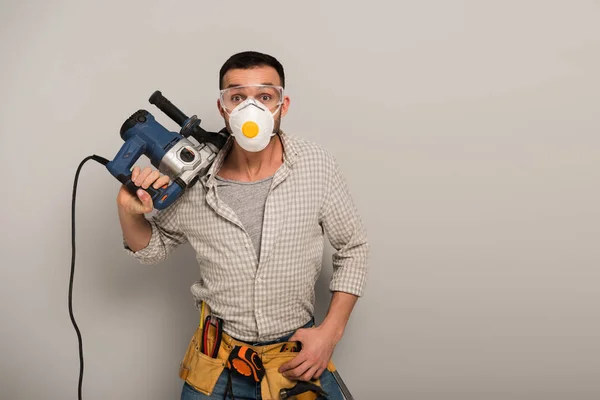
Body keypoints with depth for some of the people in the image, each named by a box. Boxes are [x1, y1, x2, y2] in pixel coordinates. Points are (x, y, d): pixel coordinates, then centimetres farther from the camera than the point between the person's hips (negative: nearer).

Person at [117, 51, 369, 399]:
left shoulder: (317, 166, -14)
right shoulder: (192, 180, -12)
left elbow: (353, 249, -2)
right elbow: (154, 248, 5)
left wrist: (330, 332, -8)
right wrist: (129, 213, -15)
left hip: (300, 348, 0)